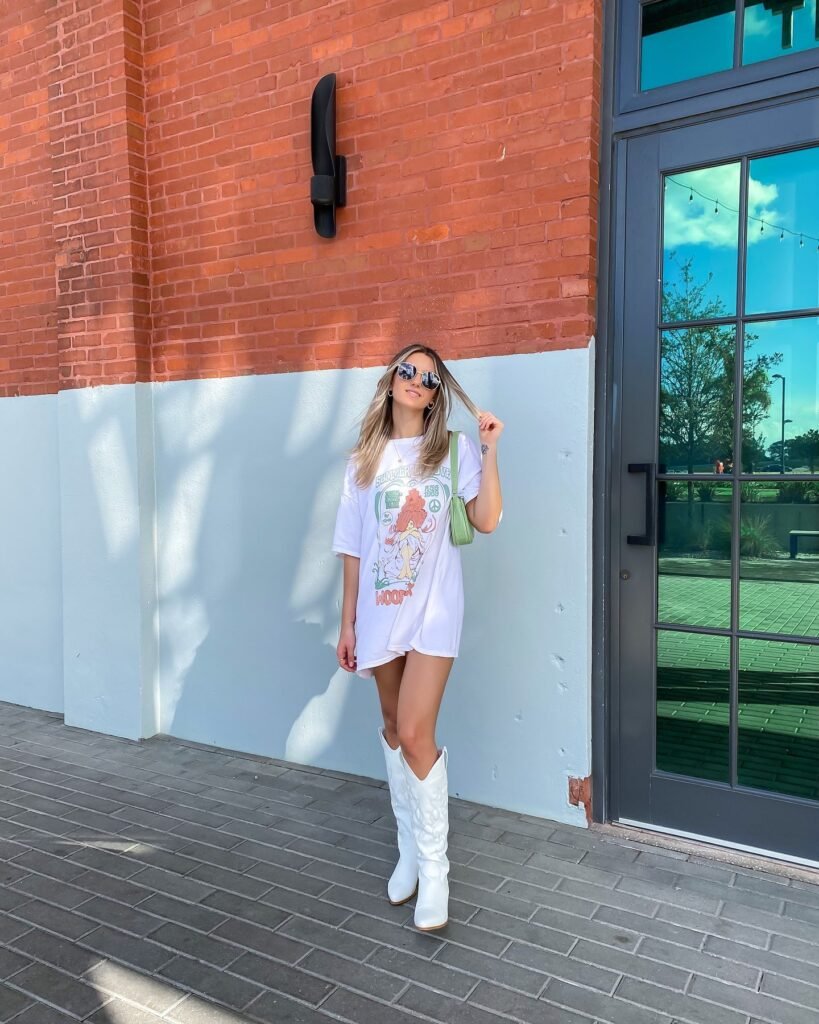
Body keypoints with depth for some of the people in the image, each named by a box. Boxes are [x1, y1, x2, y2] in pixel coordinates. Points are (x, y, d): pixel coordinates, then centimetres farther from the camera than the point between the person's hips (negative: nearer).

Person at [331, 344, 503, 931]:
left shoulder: (455, 450, 1)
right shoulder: (365, 459, 8)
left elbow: (487, 521, -10)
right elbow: (353, 547, 7)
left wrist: (491, 450, -13)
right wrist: (348, 622, 7)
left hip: (434, 609, -3)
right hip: (381, 611, 3)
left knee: (415, 734, -11)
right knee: (394, 728, 14)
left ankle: (434, 868, 6)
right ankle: (409, 847, 33)